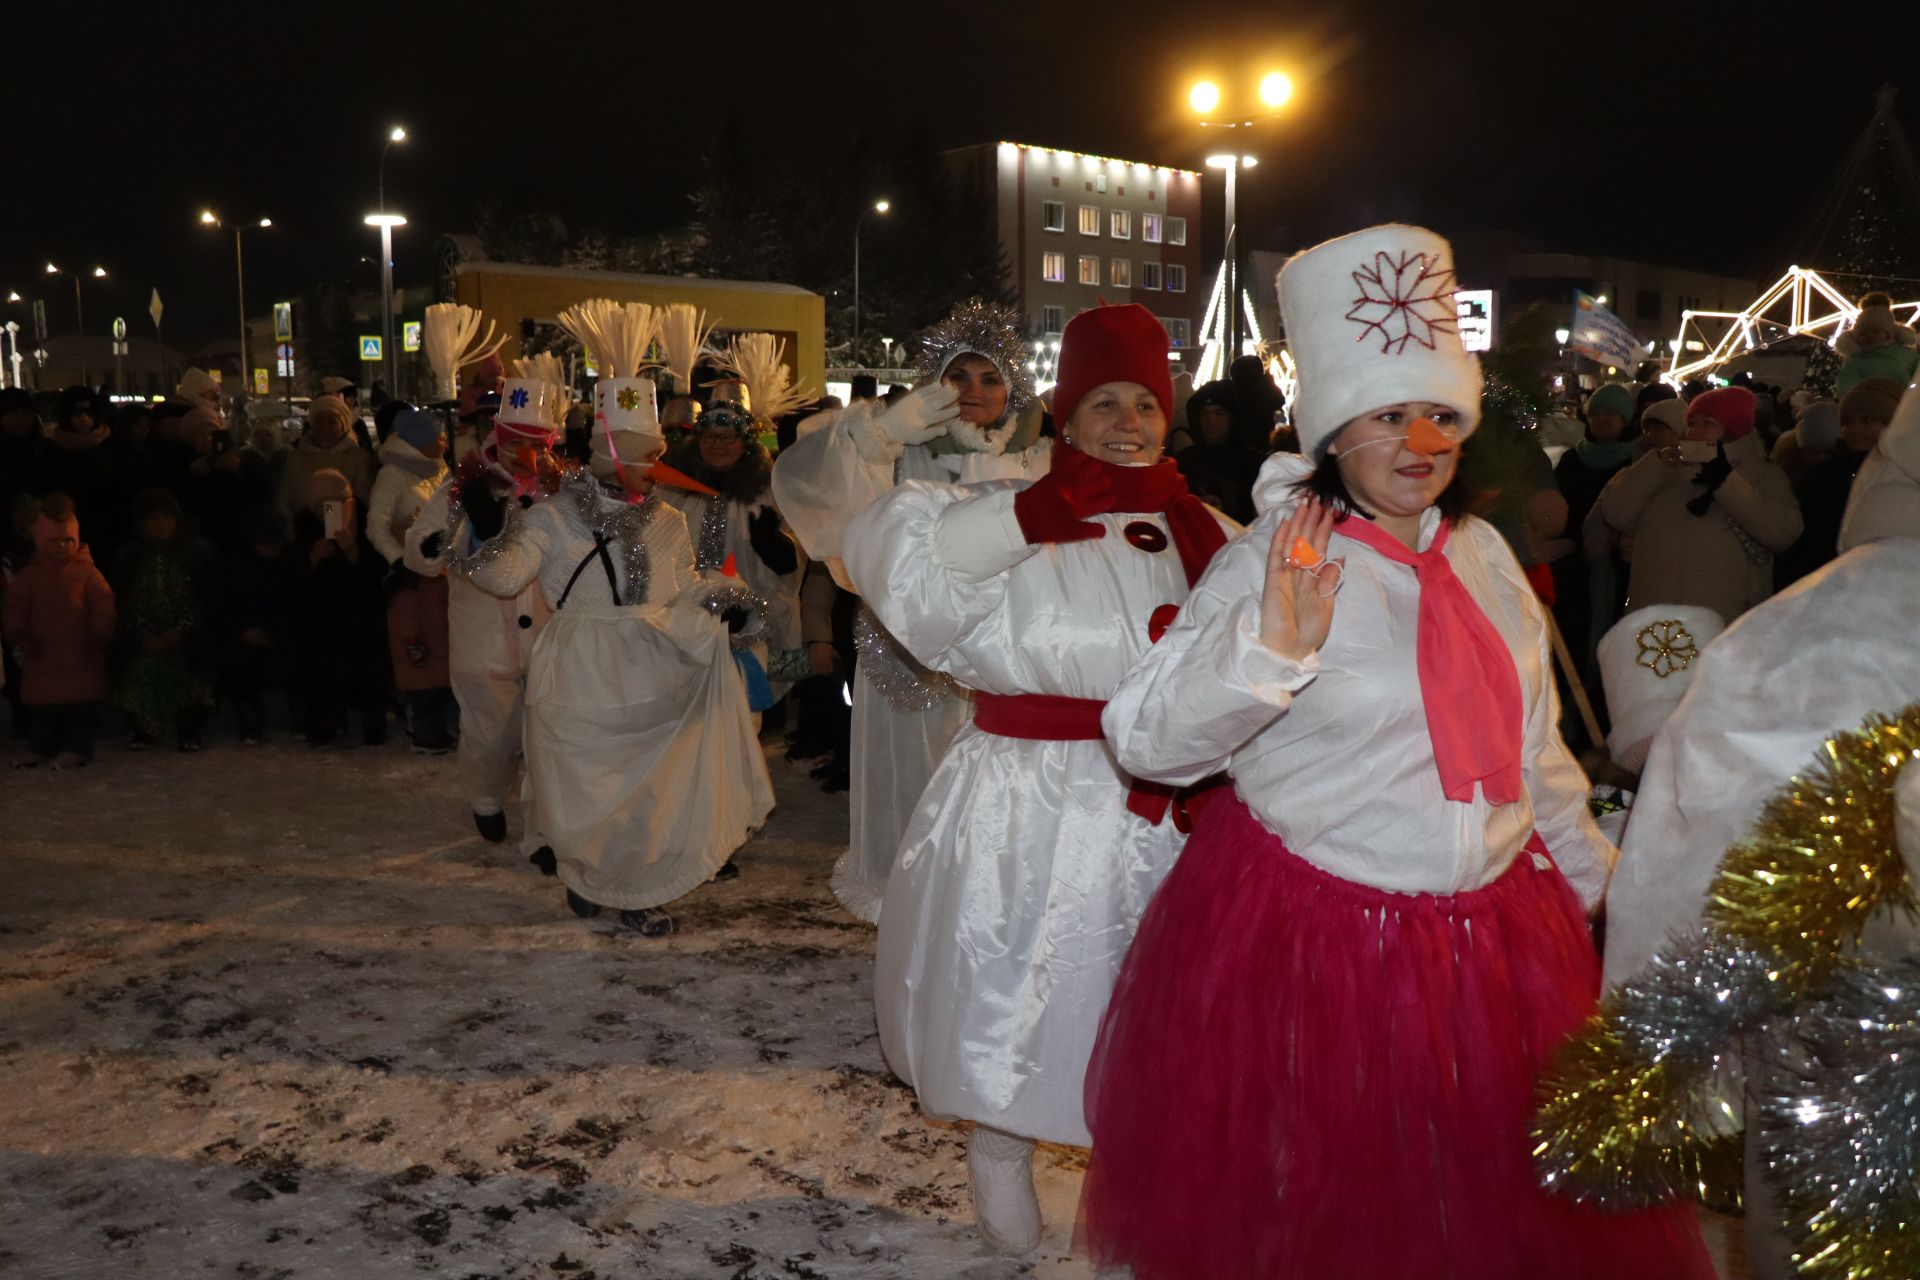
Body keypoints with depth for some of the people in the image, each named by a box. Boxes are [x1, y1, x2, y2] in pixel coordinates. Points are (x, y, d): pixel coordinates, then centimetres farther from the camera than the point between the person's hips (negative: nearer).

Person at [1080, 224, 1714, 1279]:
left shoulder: (1482, 556, 5)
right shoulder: (1273, 565, -14)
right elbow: (1144, 737, -24)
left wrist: (1595, 879, 24)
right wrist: (1267, 644, -39)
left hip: (1499, 925, 6)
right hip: (1314, 943, -6)